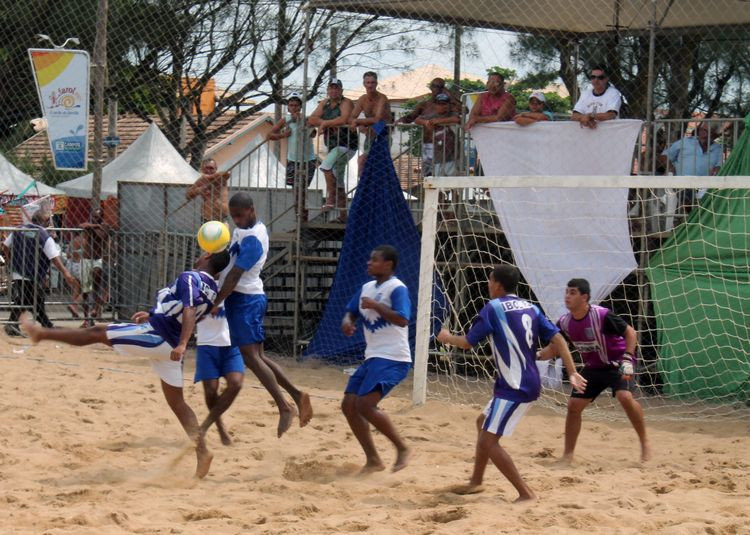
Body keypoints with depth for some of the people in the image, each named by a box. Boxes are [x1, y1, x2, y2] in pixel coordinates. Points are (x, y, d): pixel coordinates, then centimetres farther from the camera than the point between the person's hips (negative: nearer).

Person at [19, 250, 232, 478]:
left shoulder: (189, 278, -14)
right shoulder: (212, 290, 13)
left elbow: (189, 310, -29)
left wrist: (182, 344, -41)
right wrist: (152, 316, 36)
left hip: (154, 337, -8)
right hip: (170, 345, 8)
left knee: (96, 333, 5)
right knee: (176, 400, 10)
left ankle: (41, 333, 15)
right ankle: (202, 452, 1)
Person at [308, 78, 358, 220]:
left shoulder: (346, 103, -10)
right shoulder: (325, 103, 10)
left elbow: (344, 119, -28)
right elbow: (311, 120, 1)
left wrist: (325, 123, -16)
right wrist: (331, 123, -14)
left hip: (347, 145, -8)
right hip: (333, 146, 8)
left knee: (326, 166, -27)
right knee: (338, 181, 12)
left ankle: (331, 198, -19)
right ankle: (343, 213, 19)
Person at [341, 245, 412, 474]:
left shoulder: (397, 289, -12)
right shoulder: (366, 288, 14)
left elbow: (402, 320, -25)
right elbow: (351, 312, 23)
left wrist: (375, 305, -23)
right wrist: (347, 321, 1)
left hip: (392, 359, -10)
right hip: (372, 358, 10)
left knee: (365, 405, -21)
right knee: (349, 406, 5)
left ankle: (402, 448, -6)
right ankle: (373, 460, 12)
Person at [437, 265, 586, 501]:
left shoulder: (493, 307, -7)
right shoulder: (530, 308, 12)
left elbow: (468, 342, -3)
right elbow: (557, 339, 3)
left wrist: (447, 338, 18)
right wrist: (572, 373, 0)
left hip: (515, 387, -9)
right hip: (529, 382, 9)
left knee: (489, 440, -8)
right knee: (484, 422, 24)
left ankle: (526, 493, -12)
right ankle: (476, 482, 33)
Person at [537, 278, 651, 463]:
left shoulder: (602, 316, -26)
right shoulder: (565, 323, -9)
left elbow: (630, 332, -18)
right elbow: (555, 348, 4)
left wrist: (627, 359, -29)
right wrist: (537, 355, -15)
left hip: (617, 363, -6)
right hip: (593, 368, 6)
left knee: (625, 397, -29)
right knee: (573, 405, 0)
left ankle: (644, 442, -11)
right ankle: (568, 455, 12)